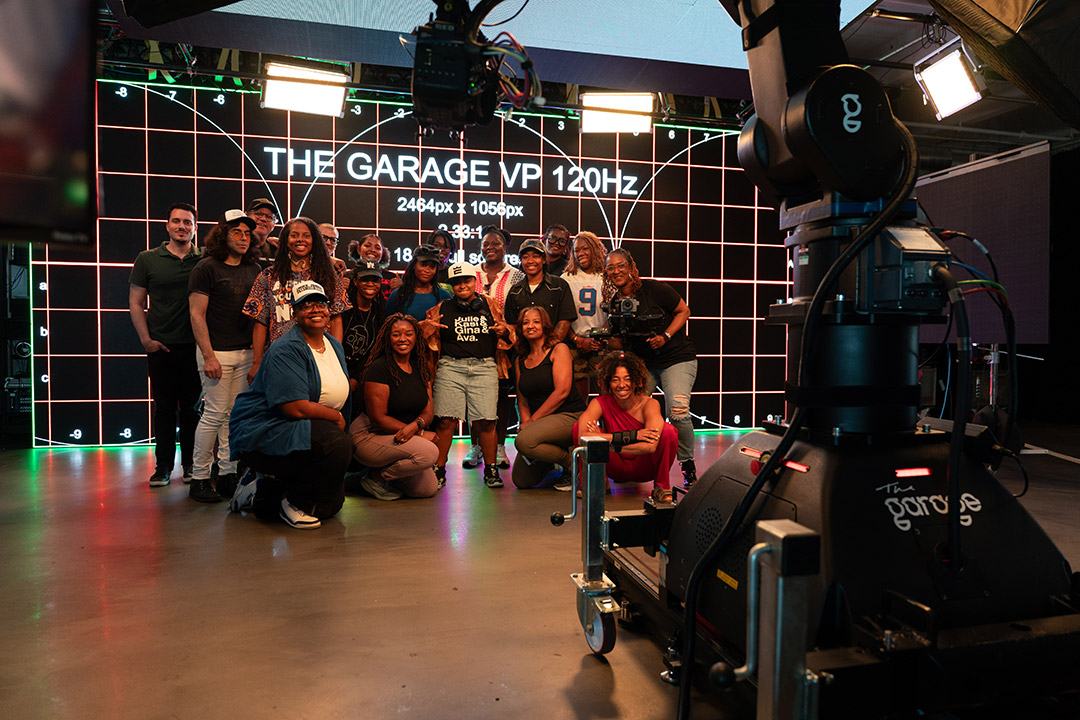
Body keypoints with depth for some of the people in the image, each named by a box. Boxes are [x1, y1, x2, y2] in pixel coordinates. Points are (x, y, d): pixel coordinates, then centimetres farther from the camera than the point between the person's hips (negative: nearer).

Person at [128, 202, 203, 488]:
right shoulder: (148, 259, 4)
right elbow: (135, 304, 6)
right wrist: (146, 339, -4)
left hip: (195, 346, 0)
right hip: (161, 347, 0)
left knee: (192, 407, 6)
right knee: (164, 408, 5)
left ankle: (191, 464, 17)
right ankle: (163, 466, 15)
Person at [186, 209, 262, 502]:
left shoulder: (254, 270, 13)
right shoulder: (207, 268, -3)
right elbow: (197, 315, -7)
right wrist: (208, 356, -14)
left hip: (247, 353, 5)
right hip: (217, 352, -5)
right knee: (215, 414, -5)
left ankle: (228, 474, 16)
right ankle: (199, 478, 6)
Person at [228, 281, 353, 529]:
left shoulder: (335, 346, 10)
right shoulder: (286, 350, -18)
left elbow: (339, 394, 14)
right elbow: (296, 408, -25)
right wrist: (336, 417, -12)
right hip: (262, 432, -9)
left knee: (332, 502, 5)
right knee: (339, 444, -31)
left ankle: (261, 492, 22)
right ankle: (294, 504, -8)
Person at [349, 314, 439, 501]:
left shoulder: (421, 367, 6)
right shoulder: (379, 368, -16)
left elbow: (428, 412, 4)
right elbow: (378, 418, -19)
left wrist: (415, 425, -21)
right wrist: (421, 433, -18)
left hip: (400, 438, 7)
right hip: (369, 436, -7)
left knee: (429, 489, -5)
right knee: (429, 452, -27)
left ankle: (386, 473, 19)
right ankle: (375, 478, -6)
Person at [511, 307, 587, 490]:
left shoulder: (559, 350, -3)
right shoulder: (520, 361, 15)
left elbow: (562, 392, -14)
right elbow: (523, 401, 16)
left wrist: (533, 421, -13)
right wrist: (526, 422, -5)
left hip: (570, 415, -6)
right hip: (540, 422, 6)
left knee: (523, 441, -31)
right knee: (522, 480, -5)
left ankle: (573, 464, -7)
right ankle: (550, 461, 27)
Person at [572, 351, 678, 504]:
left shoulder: (649, 404, -18)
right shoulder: (601, 403, -15)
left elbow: (651, 446, -35)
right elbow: (582, 436, -35)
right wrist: (631, 435, -34)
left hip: (643, 469, -1)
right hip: (615, 469, 1)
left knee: (668, 431, -29)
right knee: (578, 426, -20)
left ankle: (661, 487, -8)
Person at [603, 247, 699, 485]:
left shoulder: (654, 289, -10)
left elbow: (684, 311, -2)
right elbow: (619, 343, 8)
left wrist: (665, 336, -15)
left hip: (677, 358, -4)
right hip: (642, 363, 4)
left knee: (678, 411, -21)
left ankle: (688, 465, 3)